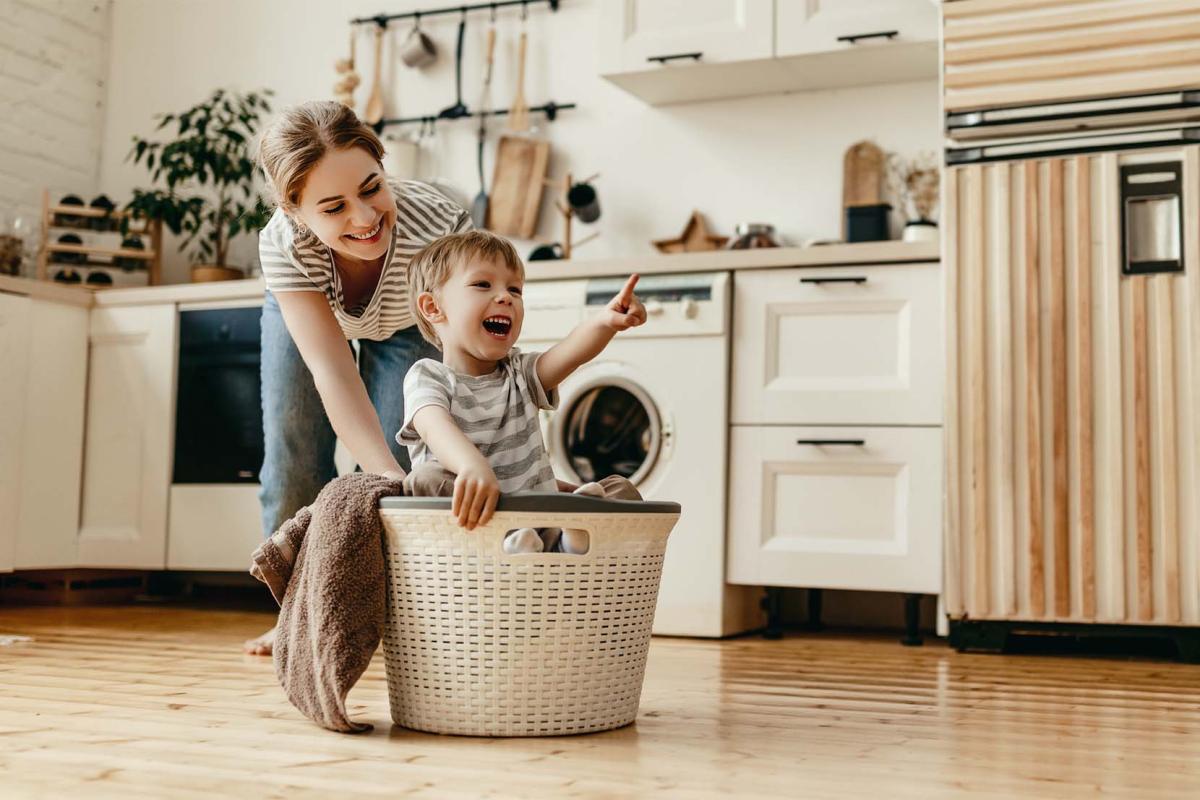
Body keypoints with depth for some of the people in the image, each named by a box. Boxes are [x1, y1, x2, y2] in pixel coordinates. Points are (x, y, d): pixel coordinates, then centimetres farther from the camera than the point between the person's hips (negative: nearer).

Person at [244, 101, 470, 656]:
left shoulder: (438, 225, -45)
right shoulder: (283, 244, -41)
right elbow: (333, 376, -45)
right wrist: (390, 477, -59)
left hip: (407, 326, -1)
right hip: (302, 308, 1)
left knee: (395, 459, -12)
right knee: (294, 456, 1)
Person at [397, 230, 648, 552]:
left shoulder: (520, 372, 12)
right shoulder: (427, 377, -1)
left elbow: (570, 353, -10)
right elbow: (436, 427, -25)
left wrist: (605, 322, -34)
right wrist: (473, 464, -49)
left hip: (540, 521, 4)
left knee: (620, 490, -8)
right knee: (426, 479, -30)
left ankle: (575, 538, -33)